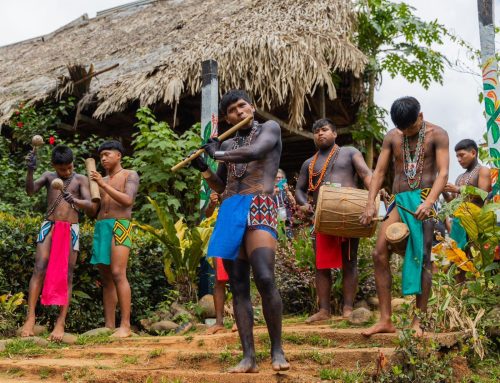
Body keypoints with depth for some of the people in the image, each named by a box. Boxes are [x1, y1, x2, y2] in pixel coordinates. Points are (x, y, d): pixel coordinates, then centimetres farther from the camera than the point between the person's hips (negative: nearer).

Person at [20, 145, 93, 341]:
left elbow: (89, 205, -9)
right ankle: (30, 318, -14)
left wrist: (74, 200, -31)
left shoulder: (81, 179, 3)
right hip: (49, 226, 1)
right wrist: (30, 170, -25)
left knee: (66, 275, -4)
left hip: (71, 229, 0)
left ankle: (60, 323, -5)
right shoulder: (48, 176, 7)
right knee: (40, 269, -13)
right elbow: (30, 191, -8)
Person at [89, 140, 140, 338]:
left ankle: (125, 325, -19)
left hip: (119, 226, -6)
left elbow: (127, 200, -11)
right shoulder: (102, 181, 25)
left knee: (118, 274, -18)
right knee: (106, 278, 2)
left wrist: (103, 185, -15)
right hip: (100, 228, 7)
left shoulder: (130, 175, 7)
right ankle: (109, 326, 1)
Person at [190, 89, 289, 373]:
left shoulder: (270, 128, 8)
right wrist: (203, 168, 11)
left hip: (259, 208, -6)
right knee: (238, 286, -1)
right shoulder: (227, 144, 24)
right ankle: (249, 357, 0)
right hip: (230, 211, 6)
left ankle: (277, 350, -10)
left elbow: (253, 152, -13)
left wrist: (217, 153, 2)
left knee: (265, 279, -22)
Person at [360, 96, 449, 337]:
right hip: (399, 201, 4)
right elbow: (379, 171, 7)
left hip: (424, 201, -4)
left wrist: (429, 202, -26)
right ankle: (385, 320, -4)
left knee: (423, 258, -6)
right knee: (379, 254, -7)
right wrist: (371, 204, -5)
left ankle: (418, 322, -1)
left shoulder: (437, 135, 0)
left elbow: (443, 173, -10)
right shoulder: (392, 137, 10)